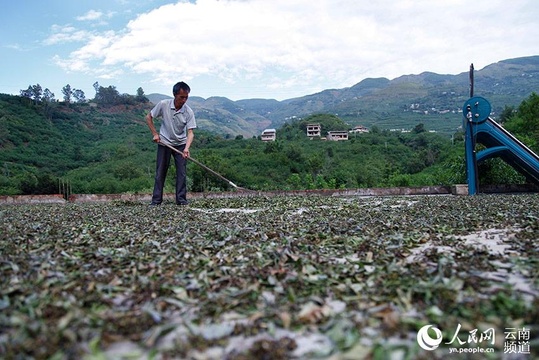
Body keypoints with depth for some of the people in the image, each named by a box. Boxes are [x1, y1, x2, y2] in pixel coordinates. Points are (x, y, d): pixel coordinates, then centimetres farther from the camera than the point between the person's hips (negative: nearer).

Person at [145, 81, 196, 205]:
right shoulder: (163, 104, -15)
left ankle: (181, 199, 6)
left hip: (180, 144, 0)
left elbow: (190, 132, -19)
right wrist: (155, 133, -8)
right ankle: (156, 199, 12)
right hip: (164, 143, 0)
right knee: (160, 172, 4)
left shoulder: (189, 112, -16)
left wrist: (186, 148, -35)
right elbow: (148, 117, -1)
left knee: (182, 173, -3)